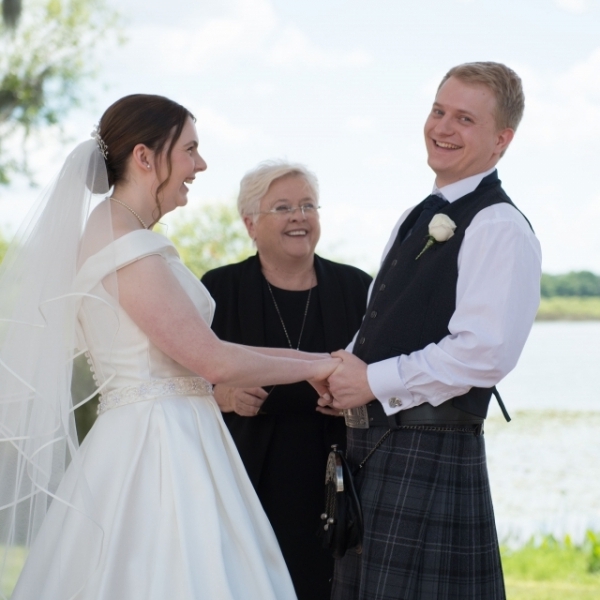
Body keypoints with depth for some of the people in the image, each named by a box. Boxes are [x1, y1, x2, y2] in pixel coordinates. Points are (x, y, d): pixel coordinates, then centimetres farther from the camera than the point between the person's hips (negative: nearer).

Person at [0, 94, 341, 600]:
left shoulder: (114, 233, 12)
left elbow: (194, 347, 14)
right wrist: (313, 366, -2)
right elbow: (213, 362, -15)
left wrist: (305, 358, 13)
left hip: (154, 441, 9)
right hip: (158, 449, -9)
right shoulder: (128, 246, -17)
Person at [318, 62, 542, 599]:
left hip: (432, 453, -9)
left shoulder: (501, 227, -11)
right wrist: (344, 371, 4)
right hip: (371, 443, 9)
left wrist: (373, 382, -16)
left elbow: (487, 353, -22)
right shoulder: (418, 219, 18)